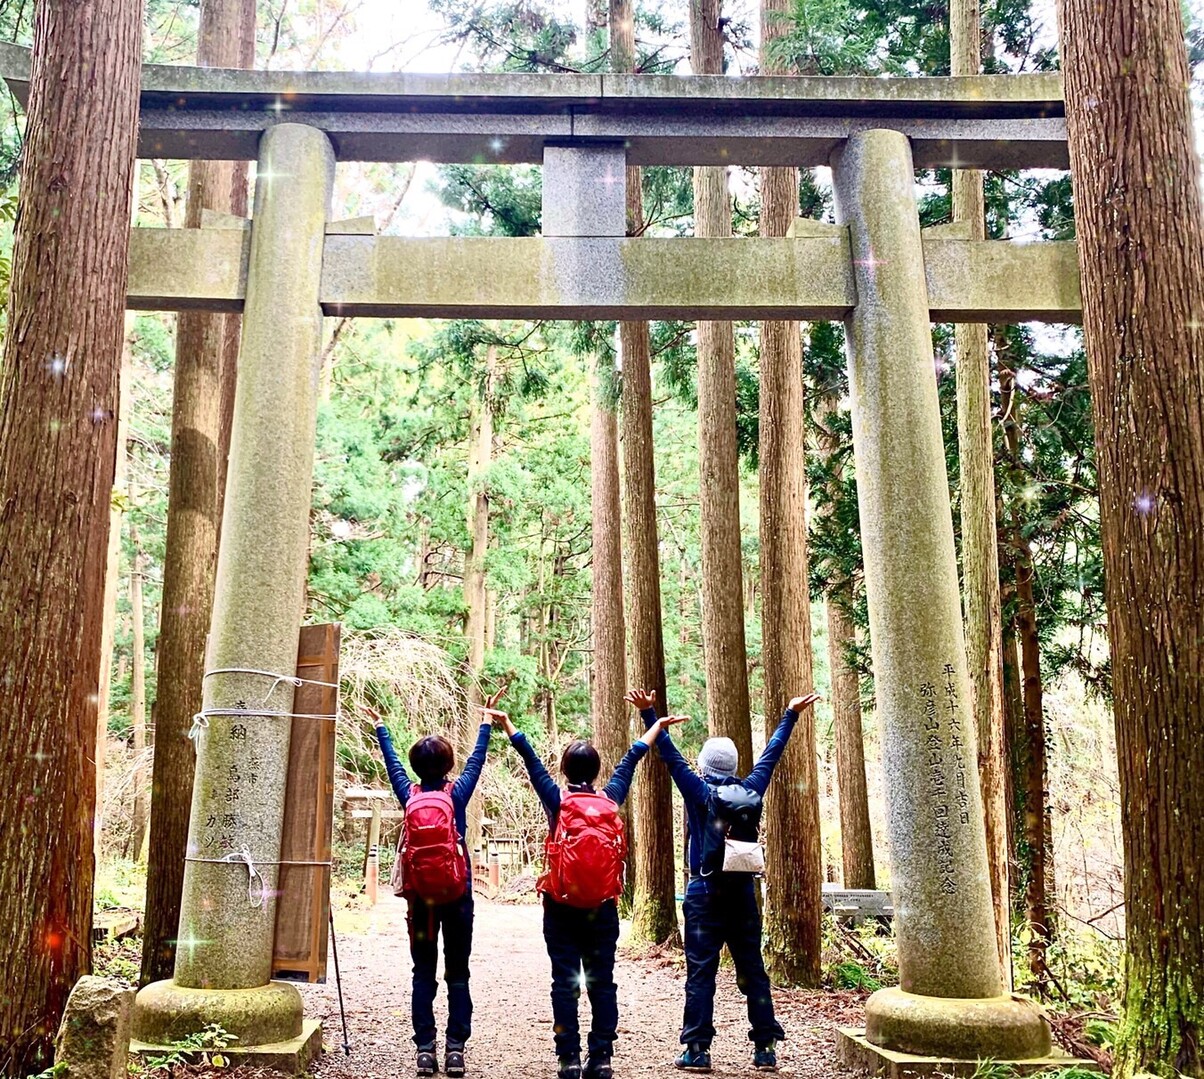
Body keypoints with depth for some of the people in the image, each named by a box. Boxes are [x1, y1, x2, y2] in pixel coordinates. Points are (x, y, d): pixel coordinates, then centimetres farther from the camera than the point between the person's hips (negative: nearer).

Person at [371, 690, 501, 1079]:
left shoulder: (409, 795, -2)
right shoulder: (457, 794, -6)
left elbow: (392, 761, 14)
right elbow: (477, 759, 8)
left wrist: (379, 725, 29)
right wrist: (487, 718, 20)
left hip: (420, 895, 1)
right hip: (457, 895, -1)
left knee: (423, 974, 7)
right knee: (457, 974, 5)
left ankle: (425, 1048, 6)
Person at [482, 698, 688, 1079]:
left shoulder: (557, 800, -6)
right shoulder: (611, 800, 1)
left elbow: (530, 758, 1)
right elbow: (631, 759, 13)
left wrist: (506, 724, 10)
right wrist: (658, 725, 26)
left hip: (561, 907, -2)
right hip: (603, 908, 2)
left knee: (565, 983, 3)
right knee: (602, 982, 7)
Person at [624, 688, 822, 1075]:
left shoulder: (699, 792, -6)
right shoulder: (750, 791, 3)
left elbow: (671, 756, -9)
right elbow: (771, 754, 13)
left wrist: (649, 714, -8)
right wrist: (791, 715, 24)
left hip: (705, 891, -4)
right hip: (743, 890, 4)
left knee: (700, 972, 0)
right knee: (752, 970, 9)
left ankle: (697, 1050, 0)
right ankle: (766, 1048, 12)